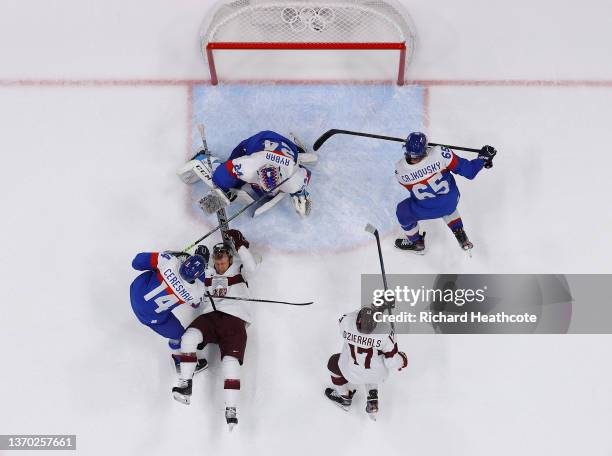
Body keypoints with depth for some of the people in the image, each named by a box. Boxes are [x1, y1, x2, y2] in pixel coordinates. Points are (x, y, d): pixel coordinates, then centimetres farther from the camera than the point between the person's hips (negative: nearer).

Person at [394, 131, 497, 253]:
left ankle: (417, 243, 47)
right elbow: (469, 171, -23)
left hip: (426, 210, -2)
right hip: (451, 202, 2)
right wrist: (484, 157, -4)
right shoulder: (440, 154, -33)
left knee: (403, 212, 28)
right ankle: (462, 238, 41)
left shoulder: (400, 170, -28)